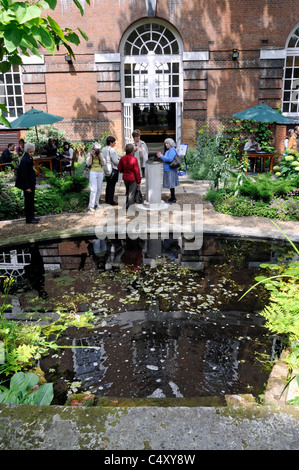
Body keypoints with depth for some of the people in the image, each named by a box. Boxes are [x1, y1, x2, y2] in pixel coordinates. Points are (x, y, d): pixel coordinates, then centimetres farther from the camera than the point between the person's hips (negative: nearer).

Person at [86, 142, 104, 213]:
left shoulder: (101, 154, 6)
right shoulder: (89, 154, 0)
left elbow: (103, 163, -4)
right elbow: (88, 163, -9)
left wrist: (99, 156, -13)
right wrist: (91, 155, -14)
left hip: (100, 173, 4)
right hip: (93, 173, -4)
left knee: (99, 189, 11)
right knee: (94, 189, -13)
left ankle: (96, 203, 29)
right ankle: (91, 206, -13)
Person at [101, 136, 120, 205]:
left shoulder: (103, 149, 7)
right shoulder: (111, 150, -19)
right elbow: (115, 161, -19)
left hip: (106, 170, 8)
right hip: (113, 170, -8)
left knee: (108, 185, 17)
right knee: (112, 185, -1)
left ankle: (107, 200, 24)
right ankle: (111, 201, 3)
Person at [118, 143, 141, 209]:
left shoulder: (122, 158, -4)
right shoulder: (134, 159, -19)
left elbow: (119, 168, 8)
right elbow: (137, 171, -15)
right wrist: (138, 182, -7)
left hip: (125, 178, 6)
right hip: (133, 179, -6)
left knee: (127, 192, 22)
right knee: (131, 193, 3)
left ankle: (127, 205, 33)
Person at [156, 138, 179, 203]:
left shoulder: (172, 150, -15)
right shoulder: (168, 150, 17)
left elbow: (170, 159, -27)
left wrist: (162, 156, -19)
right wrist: (161, 156, 7)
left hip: (170, 170, -10)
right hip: (168, 170, 10)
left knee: (171, 184, -5)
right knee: (171, 184, 15)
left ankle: (173, 198, 1)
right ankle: (172, 197, 24)